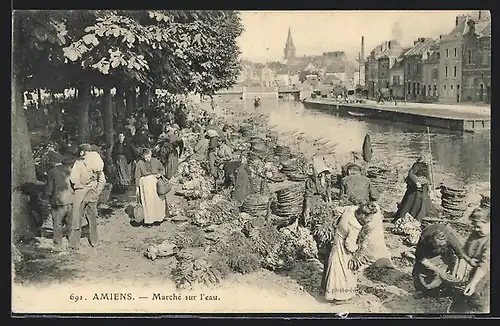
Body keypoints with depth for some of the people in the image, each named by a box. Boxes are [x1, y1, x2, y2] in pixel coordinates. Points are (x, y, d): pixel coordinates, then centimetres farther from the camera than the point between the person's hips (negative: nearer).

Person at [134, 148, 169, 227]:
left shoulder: (155, 161, 2)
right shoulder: (139, 163, -2)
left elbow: (162, 169, 15)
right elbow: (137, 176, 2)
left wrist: (160, 174, -7)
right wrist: (137, 187, 0)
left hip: (155, 182, 2)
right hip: (145, 184, -2)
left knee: (158, 200, 2)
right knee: (148, 202, -2)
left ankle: (158, 218, 16)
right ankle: (149, 221, 6)